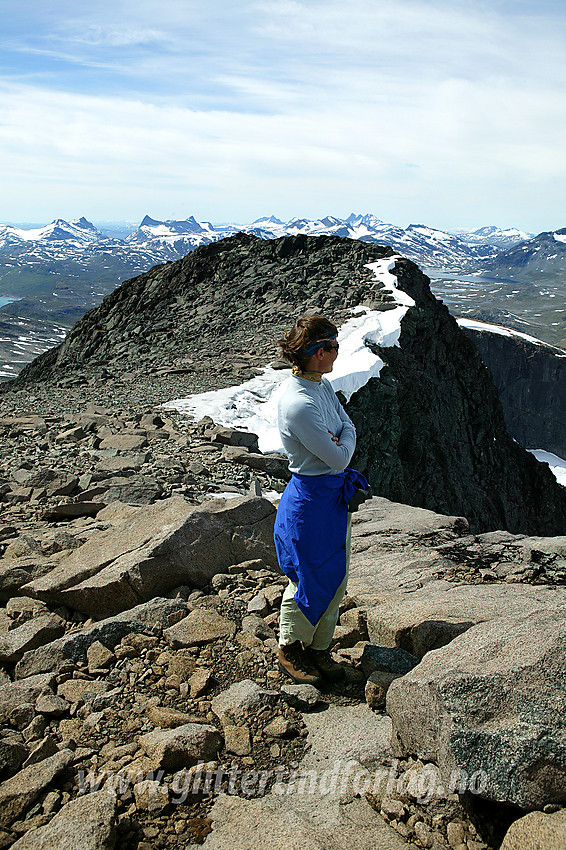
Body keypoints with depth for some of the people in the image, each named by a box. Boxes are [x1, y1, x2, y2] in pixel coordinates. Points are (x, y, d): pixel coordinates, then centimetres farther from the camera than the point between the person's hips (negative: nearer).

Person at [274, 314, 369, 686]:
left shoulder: (323, 385, 2)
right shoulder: (298, 403, -28)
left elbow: (349, 426, 8)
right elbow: (339, 458, -23)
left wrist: (338, 442, -12)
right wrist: (344, 444, -2)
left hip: (336, 494, 9)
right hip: (311, 498, -9)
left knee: (336, 576, 17)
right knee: (310, 581, 8)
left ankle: (319, 647, 35)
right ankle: (290, 648, 32)